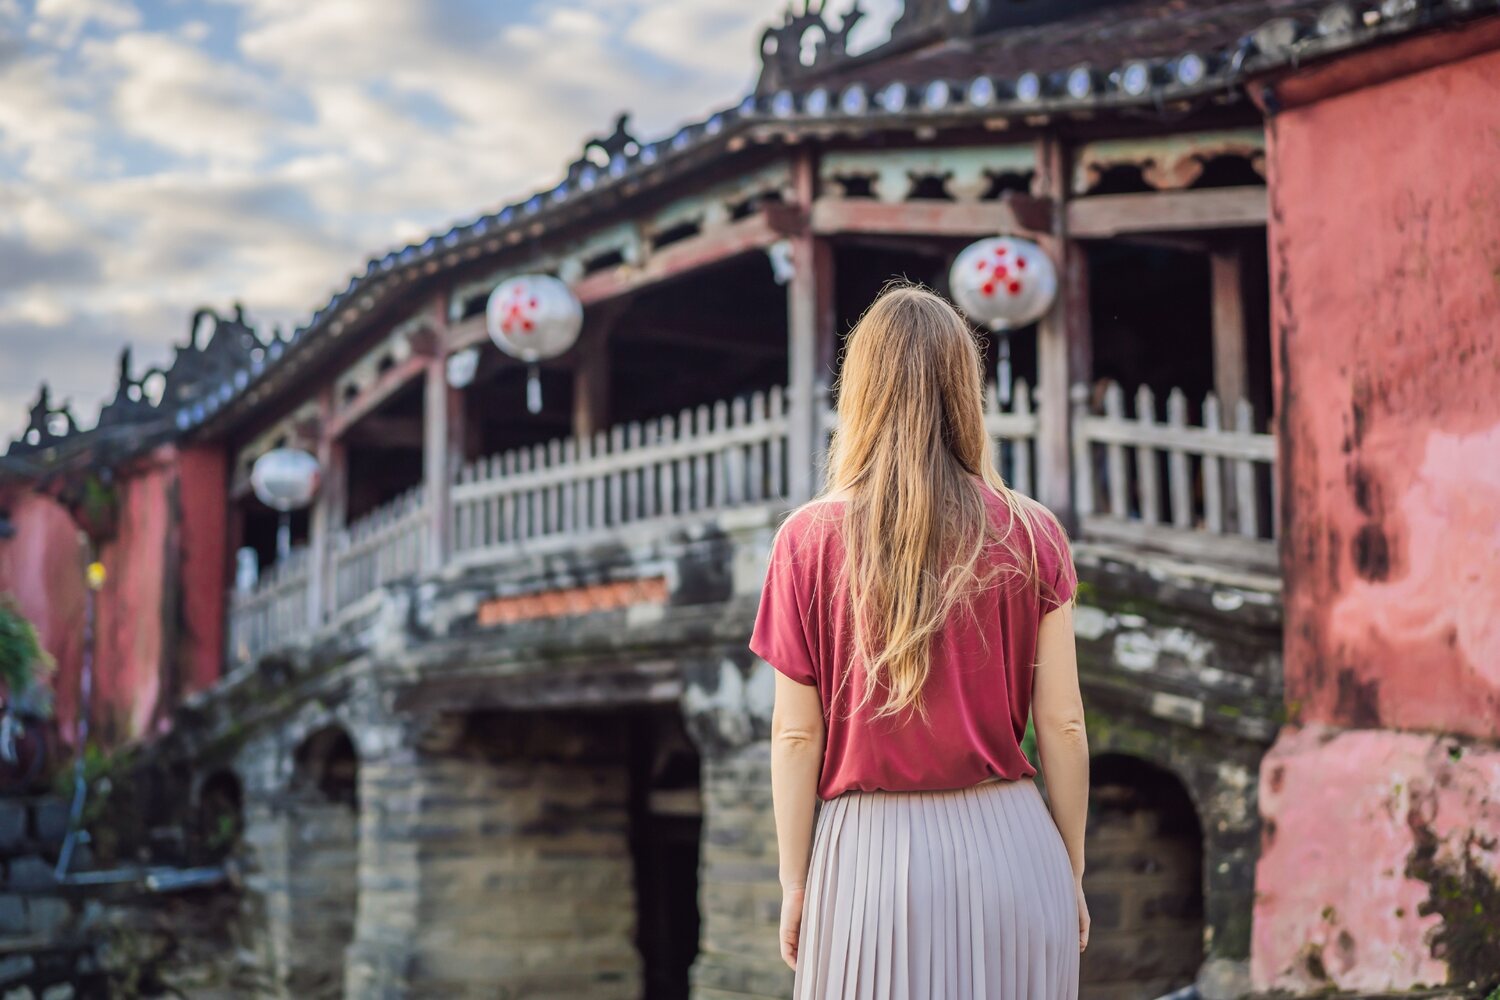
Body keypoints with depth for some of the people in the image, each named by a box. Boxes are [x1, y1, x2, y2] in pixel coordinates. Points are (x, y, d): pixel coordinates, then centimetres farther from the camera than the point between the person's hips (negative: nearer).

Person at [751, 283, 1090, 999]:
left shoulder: (809, 540, -6)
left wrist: (794, 884, 6)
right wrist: (1072, 872, 11)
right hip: (1011, 850, 1)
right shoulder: (1031, 536, -3)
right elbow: (1062, 725, -1)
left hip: (871, 855, -1)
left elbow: (796, 736, -4)